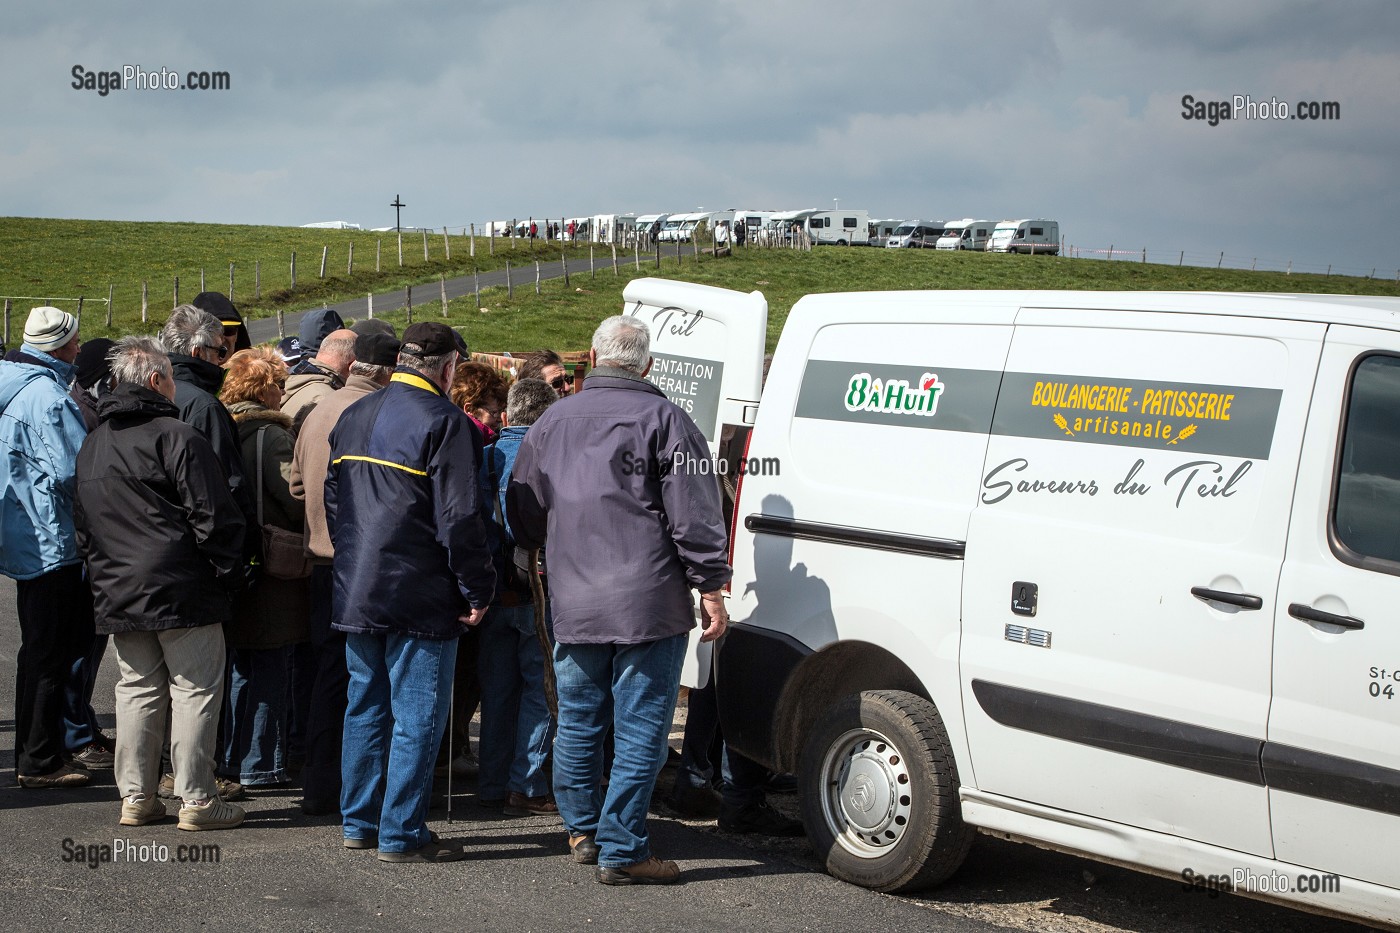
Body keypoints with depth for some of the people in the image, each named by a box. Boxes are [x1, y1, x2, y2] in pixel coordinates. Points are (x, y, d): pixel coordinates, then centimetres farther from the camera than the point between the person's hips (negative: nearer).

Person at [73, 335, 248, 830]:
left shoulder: (92, 445, 13)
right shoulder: (176, 436, -13)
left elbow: (82, 524, 19)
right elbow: (212, 516, -15)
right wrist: (231, 574, -5)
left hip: (118, 594, 7)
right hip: (182, 593, -7)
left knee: (137, 690, 14)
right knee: (195, 689, 0)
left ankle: (136, 796, 17)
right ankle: (197, 798, 2)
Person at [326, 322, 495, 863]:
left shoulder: (353, 417, 13)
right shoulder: (442, 421, -12)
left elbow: (332, 502, 19)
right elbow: (459, 516, -16)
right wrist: (478, 590, -10)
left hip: (356, 590, 8)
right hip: (420, 596, -8)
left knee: (364, 707, 15)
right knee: (417, 716, -1)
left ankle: (358, 822, 22)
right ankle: (402, 834, 2)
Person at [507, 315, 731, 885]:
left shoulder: (552, 421, 10)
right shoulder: (661, 418, -7)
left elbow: (524, 517, 19)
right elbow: (694, 513, -10)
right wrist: (711, 587, -4)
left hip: (573, 604, 5)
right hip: (648, 603, -5)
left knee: (578, 722, 18)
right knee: (640, 729, 0)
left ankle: (583, 832, 30)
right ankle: (621, 852, 0)